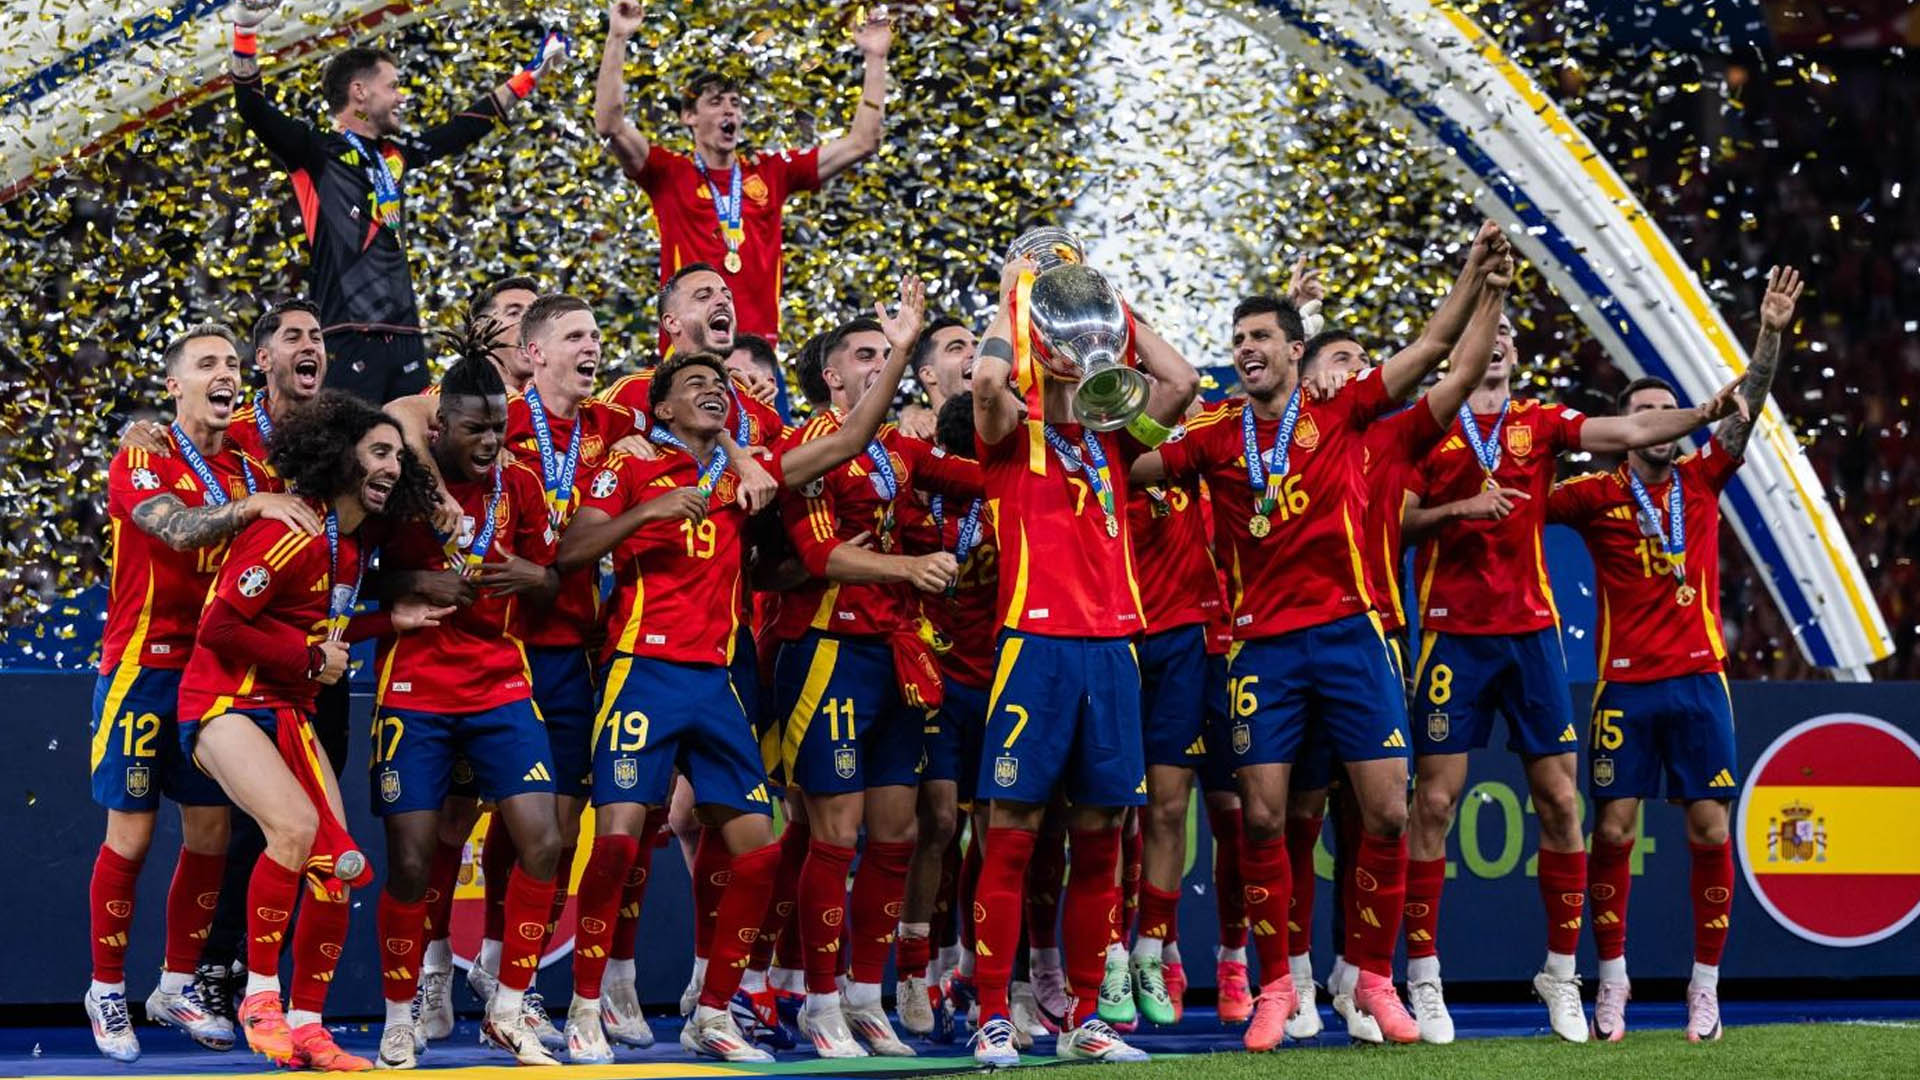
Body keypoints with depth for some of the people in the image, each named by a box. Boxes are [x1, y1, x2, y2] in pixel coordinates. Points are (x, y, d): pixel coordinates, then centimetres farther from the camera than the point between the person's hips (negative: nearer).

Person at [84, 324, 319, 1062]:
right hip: (144, 668, -5)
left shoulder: (250, 471, 11)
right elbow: (178, 528, -25)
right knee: (131, 836, -3)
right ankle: (106, 993, 8)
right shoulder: (142, 460, -6)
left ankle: (177, 988, 18)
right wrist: (253, 506, -36)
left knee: (210, 834, 6)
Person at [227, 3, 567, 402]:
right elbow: (253, 108, -13)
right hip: (349, 336, -7)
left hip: (404, 335, 7)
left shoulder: (395, 154, 20)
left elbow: (464, 128, 32)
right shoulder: (314, 152, 0)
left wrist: (530, 75, 37)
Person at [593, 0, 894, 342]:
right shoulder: (670, 174, 6)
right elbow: (610, 125, -7)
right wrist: (617, 38, -12)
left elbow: (861, 144, 15)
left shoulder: (770, 173, 14)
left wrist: (875, 59, 12)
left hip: (761, 346, 3)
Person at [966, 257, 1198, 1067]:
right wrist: (1012, 298, -1)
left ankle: (1086, 1019, 11)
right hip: (1035, 643, -5)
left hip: (1110, 647, 5)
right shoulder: (1012, 438, 4)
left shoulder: (1110, 444, 17)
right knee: (1011, 833, -6)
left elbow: (1180, 382, 8)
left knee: (1099, 838, 5)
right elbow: (987, 378, -16)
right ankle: (993, 1021, -5)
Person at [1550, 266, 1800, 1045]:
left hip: (1699, 679, 1)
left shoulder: (1700, 480, 6)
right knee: (1613, 829, -3)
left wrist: (1771, 335, -17)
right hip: (1625, 684, -1)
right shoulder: (1598, 496, 2)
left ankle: (1706, 985, 6)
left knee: (1709, 828, -2)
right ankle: (1611, 979, 10)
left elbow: (1746, 409, -4)